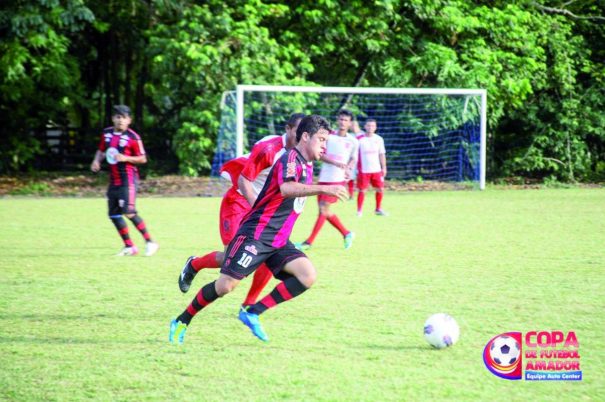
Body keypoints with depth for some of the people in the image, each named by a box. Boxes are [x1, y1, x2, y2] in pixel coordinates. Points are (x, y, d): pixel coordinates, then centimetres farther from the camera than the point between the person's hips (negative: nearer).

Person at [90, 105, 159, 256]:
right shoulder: (107, 134, 9)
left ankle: (149, 242, -7)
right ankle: (129, 247, 17)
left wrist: (125, 158, -19)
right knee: (113, 214, 6)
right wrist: (96, 160, 4)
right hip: (113, 180, 7)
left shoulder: (133, 137, -10)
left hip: (128, 179, -7)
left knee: (129, 212, -16)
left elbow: (143, 159, -6)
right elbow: (101, 150, 24)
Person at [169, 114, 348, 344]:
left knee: (308, 276, -14)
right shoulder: (290, 158, -14)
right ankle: (182, 321, 12)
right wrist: (323, 189, -43)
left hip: (279, 241, 8)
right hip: (256, 233, -8)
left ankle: (253, 312, -8)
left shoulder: (307, 167, 15)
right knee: (226, 285, -10)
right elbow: (286, 188, -35)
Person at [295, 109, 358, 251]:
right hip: (324, 177, 3)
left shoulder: (352, 141, 2)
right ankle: (347, 233, 25)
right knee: (324, 210, 7)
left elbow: (353, 159, 13)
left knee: (323, 208, -11)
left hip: (338, 179, -3)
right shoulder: (329, 136, 3)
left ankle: (309, 242, -10)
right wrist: (336, 163, -19)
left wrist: (348, 169, -9)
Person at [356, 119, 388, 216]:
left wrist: (384, 167, 8)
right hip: (363, 170, -3)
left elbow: (382, 154, 12)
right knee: (362, 190, -5)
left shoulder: (379, 139, 6)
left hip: (377, 169, 4)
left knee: (380, 189, 3)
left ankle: (378, 209, 18)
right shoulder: (359, 139, -5)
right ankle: (359, 210, 5)